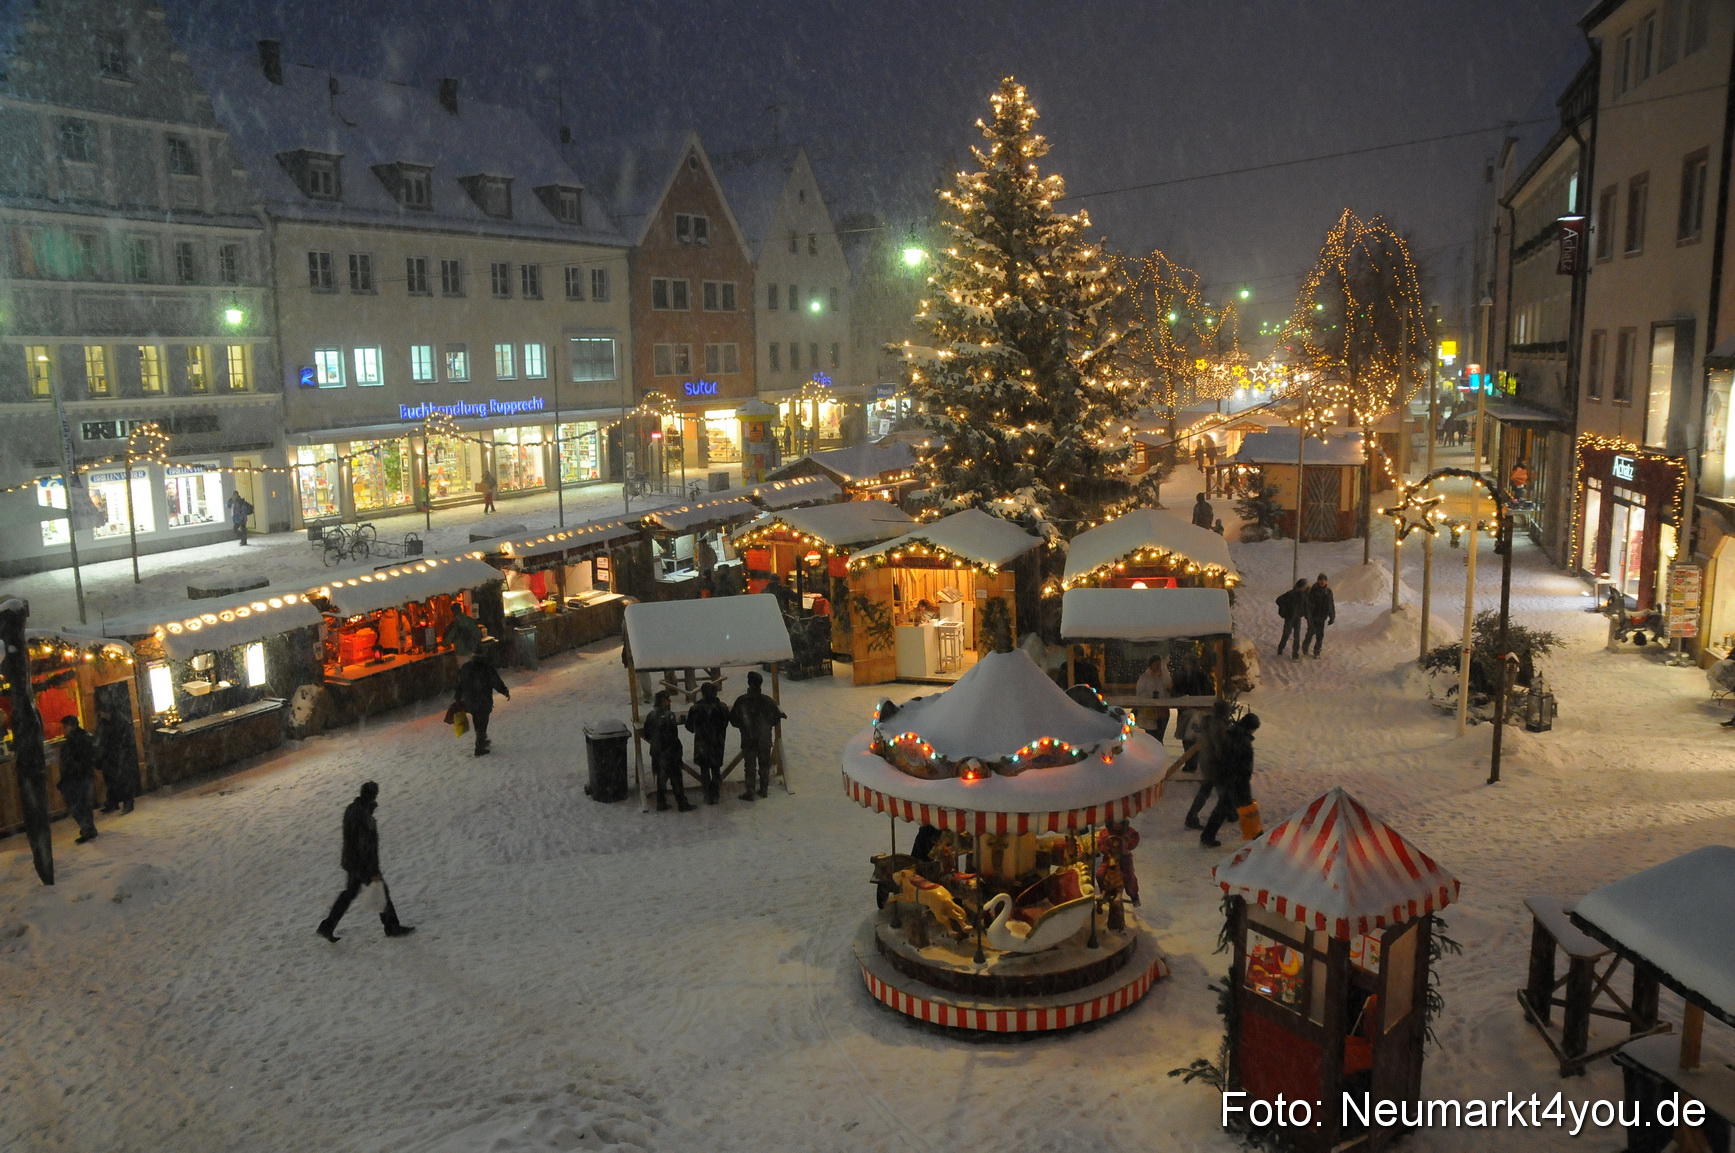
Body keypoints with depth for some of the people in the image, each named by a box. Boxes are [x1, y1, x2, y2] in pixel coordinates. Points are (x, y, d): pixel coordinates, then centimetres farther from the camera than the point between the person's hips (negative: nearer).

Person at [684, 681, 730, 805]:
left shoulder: (695, 709, -16)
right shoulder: (722, 707, -11)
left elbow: (690, 727, -5)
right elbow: (725, 724, 1)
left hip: (702, 745, -2)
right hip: (718, 743, 2)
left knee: (704, 770, 11)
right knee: (716, 769, 18)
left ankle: (709, 796, 13)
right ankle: (716, 793, 22)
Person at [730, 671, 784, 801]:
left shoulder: (741, 701, -13)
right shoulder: (767, 700, -10)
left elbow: (733, 719, -6)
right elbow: (776, 718, 0)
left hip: (748, 740, -1)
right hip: (765, 739, 1)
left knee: (749, 766, 7)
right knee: (764, 765, 16)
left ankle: (749, 792, 9)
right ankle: (763, 789, 23)